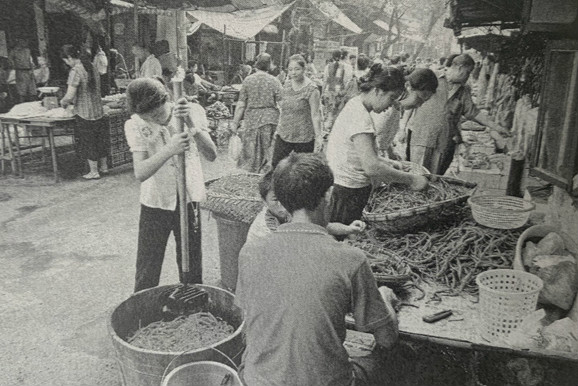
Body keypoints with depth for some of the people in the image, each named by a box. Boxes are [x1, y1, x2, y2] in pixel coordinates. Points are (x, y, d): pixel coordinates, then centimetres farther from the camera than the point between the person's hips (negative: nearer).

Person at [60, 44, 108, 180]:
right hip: (98, 111, 7)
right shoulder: (92, 67, 6)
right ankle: (103, 167, 29)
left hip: (84, 113, -7)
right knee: (100, 140, 17)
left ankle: (94, 172, 14)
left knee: (88, 143, 5)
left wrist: (63, 102, 1)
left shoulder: (75, 71, -17)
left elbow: (70, 96, -21)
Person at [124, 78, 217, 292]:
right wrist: (169, 150, -37)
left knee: (192, 268, 14)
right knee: (146, 274, 8)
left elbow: (211, 155, -17)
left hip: (189, 201, 1)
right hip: (154, 204, 0)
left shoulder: (193, 112, -9)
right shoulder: (135, 125, -12)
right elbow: (140, 173, -21)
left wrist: (193, 126, -33)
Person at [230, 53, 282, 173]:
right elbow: (281, 104, -6)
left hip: (251, 118, 1)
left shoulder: (247, 80, 1)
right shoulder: (274, 81, -2)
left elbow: (241, 105, 0)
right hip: (270, 118, -1)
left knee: (250, 151, 10)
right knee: (268, 150, 8)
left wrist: (235, 122, 7)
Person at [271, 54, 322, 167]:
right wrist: (278, 129, 16)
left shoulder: (311, 89, -11)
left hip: (304, 138, -5)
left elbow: (315, 115, -12)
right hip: (284, 135, 6)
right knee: (275, 165, 2)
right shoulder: (286, 86, 7)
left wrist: (318, 136, -15)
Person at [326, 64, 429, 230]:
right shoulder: (360, 117, -21)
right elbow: (372, 168, -28)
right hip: (348, 194, -10)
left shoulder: (354, 105, 10)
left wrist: (384, 162, 8)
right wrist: (410, 179, -18)